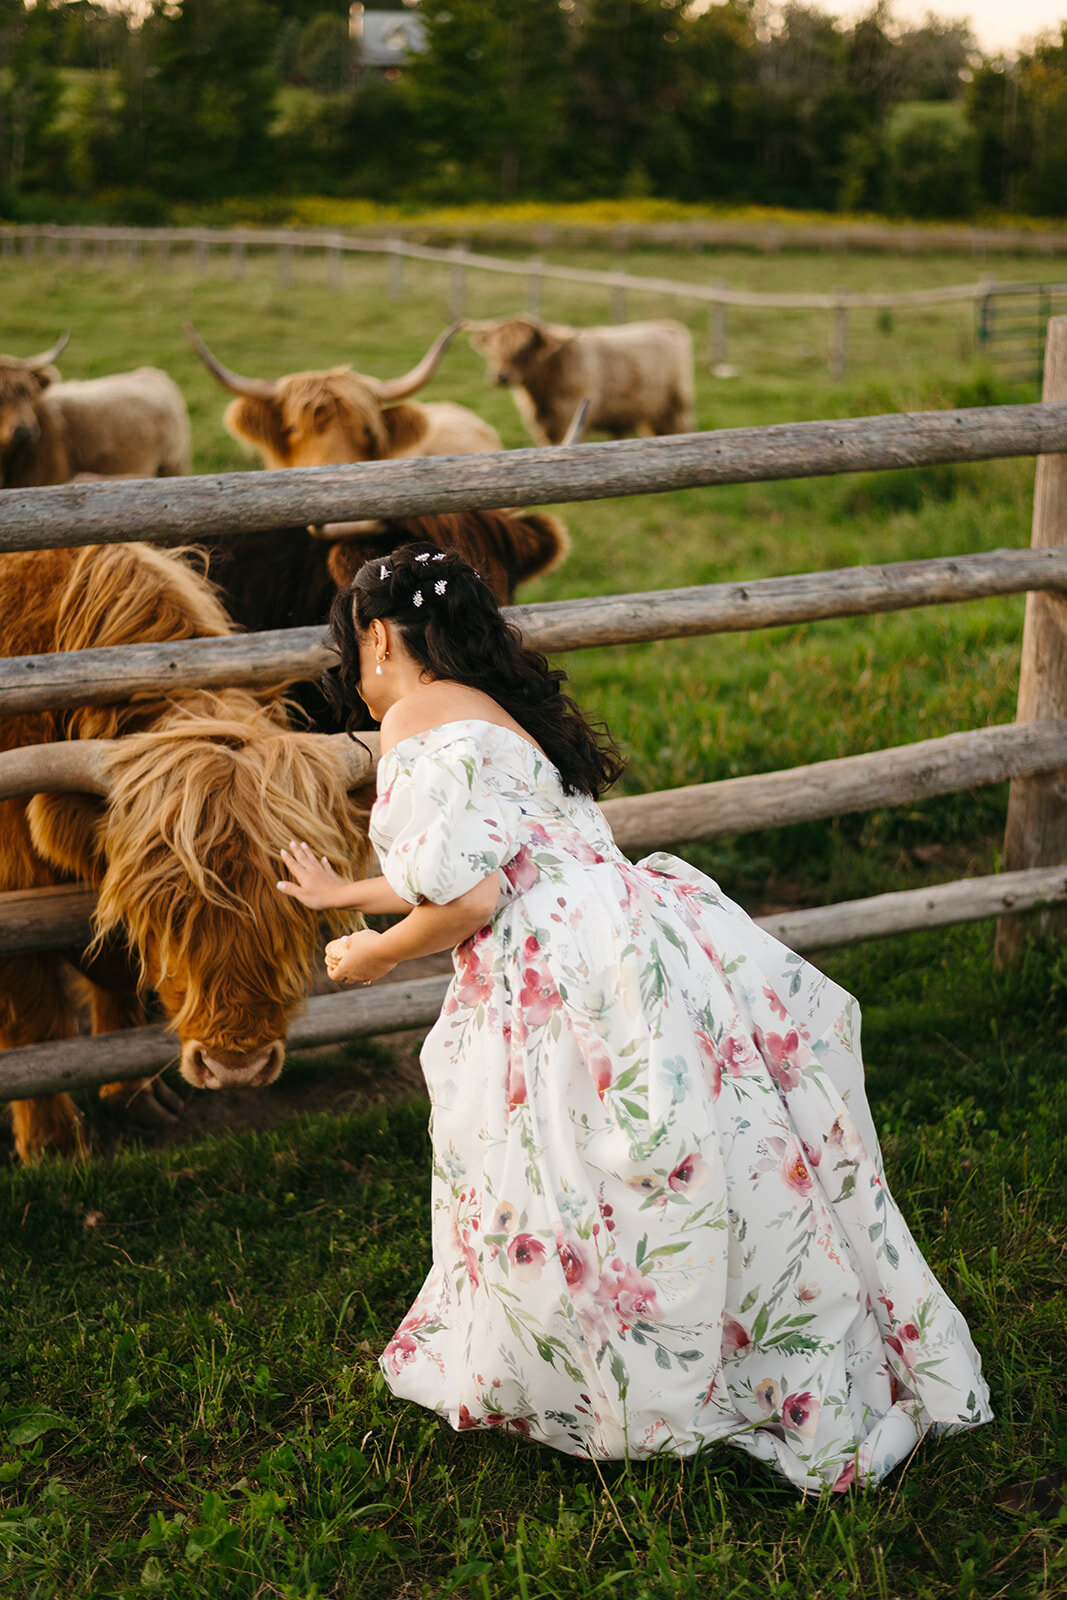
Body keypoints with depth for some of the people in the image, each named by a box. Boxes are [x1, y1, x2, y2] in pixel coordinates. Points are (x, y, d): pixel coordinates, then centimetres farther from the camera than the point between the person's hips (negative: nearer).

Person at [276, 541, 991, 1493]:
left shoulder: (417, 719, -4)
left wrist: (376, 955, 6)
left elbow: (467, 895, -15)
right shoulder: (498, 709, 25)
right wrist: (347, 894, 53)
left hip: (575, 978, -10)